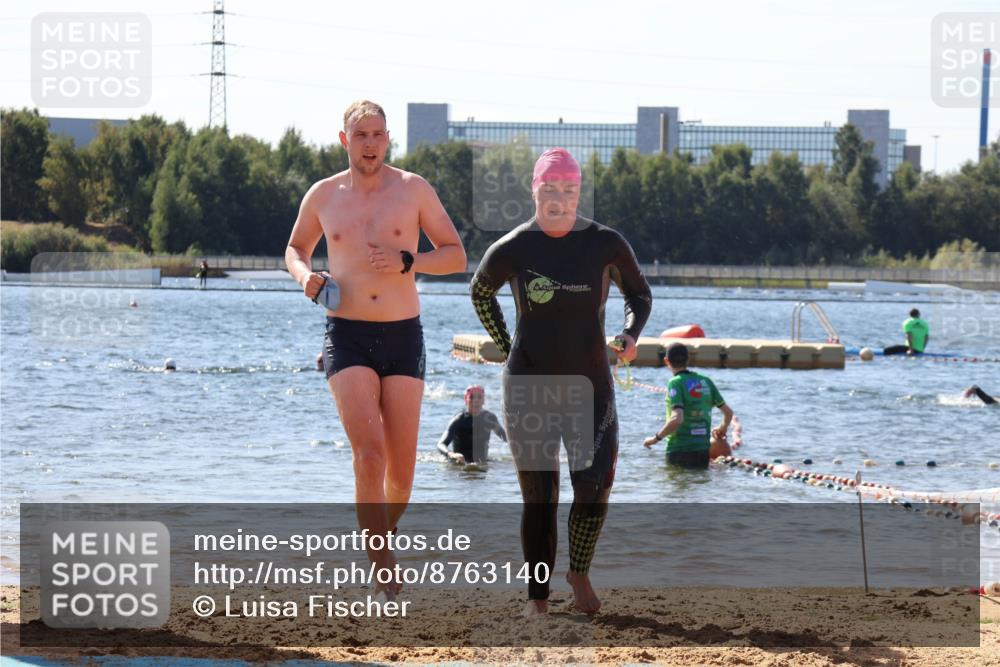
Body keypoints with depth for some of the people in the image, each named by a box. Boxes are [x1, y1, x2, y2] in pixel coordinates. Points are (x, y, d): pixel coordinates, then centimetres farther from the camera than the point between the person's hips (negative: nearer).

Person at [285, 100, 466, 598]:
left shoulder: (413, 189, 3)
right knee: (369, 455, -19)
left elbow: (456, 257, 5)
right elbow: (295, 247, 24)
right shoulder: (323, 195, 6)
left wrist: (406, 263, -13)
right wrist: (304, 275, 0)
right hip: (347, 337, -1)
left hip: (403, 336, 1)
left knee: (401, 471, 2)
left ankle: (381, 536, 33)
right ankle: (387, 578, -18)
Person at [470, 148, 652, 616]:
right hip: (529, 388, 0)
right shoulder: (512, 250, -5)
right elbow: (480, 292, 16)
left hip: (590, 387, 0)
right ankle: (537, 595, 14)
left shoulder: (605, 244, -4)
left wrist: (630, 335, -6)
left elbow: (639, 295, 13)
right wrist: (506, 348, 9)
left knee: (594, 487, -14)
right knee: (538, 497, 0)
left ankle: (579, 573, 12)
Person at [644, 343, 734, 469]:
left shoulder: (675, 383, -9)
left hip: (679, 450, -5)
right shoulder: (706, 381, 9)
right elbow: (728, 412, 15)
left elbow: (677, 419, -22)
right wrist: (722, 429, 37)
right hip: (703, 451, 5)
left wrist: (656, 438, -10)